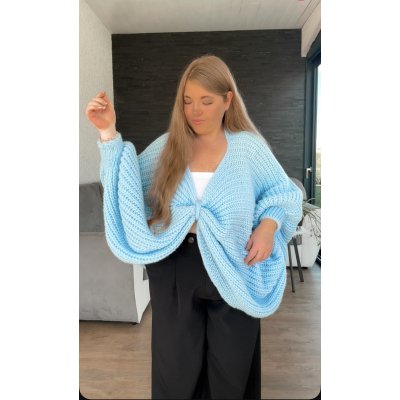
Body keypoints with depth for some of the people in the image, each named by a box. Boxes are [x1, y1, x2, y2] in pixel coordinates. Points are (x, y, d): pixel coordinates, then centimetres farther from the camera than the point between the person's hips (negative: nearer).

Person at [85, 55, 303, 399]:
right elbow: (127, 184, 1)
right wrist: (108, 132, -8)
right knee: (176, 370, 19)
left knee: (231, 370, 19)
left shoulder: (249, 146, -2)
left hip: (232, 271, 0)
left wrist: (268, 225, -14)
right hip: (174, 268, 1)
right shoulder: (167, 145, 3)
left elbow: (284, 193, 5)